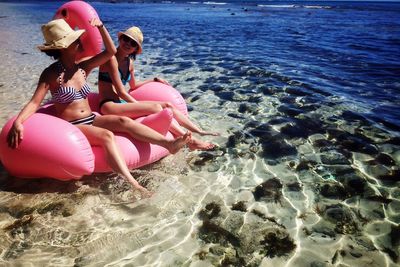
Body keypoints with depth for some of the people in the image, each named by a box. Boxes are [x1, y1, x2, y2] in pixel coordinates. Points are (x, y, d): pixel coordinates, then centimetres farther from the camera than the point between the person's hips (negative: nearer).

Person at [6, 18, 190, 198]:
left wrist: (100, 27, -2)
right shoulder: (51, 74, -8)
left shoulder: (83, 68, 7)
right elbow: (34, 103, -16)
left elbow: (111, 52, 7)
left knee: (123, 121, -21)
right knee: (106, 136, -33)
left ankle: (169, 143, -36)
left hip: (91, 120, 6)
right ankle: (133, 186, -47)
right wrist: (18, 121, -34)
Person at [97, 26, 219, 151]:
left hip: (123, 102, 8)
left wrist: (155, 80, 26)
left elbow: (133, 85, 26)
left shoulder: (129, 62, 12)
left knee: (167, 105, -2)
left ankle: (200, 132, 1)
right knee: (155, 107, -26)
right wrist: (141, 106, -13)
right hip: (109, 106, -8)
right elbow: (121, 92, -16)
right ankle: (190, 141, -24)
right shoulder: (112, 58, -12)